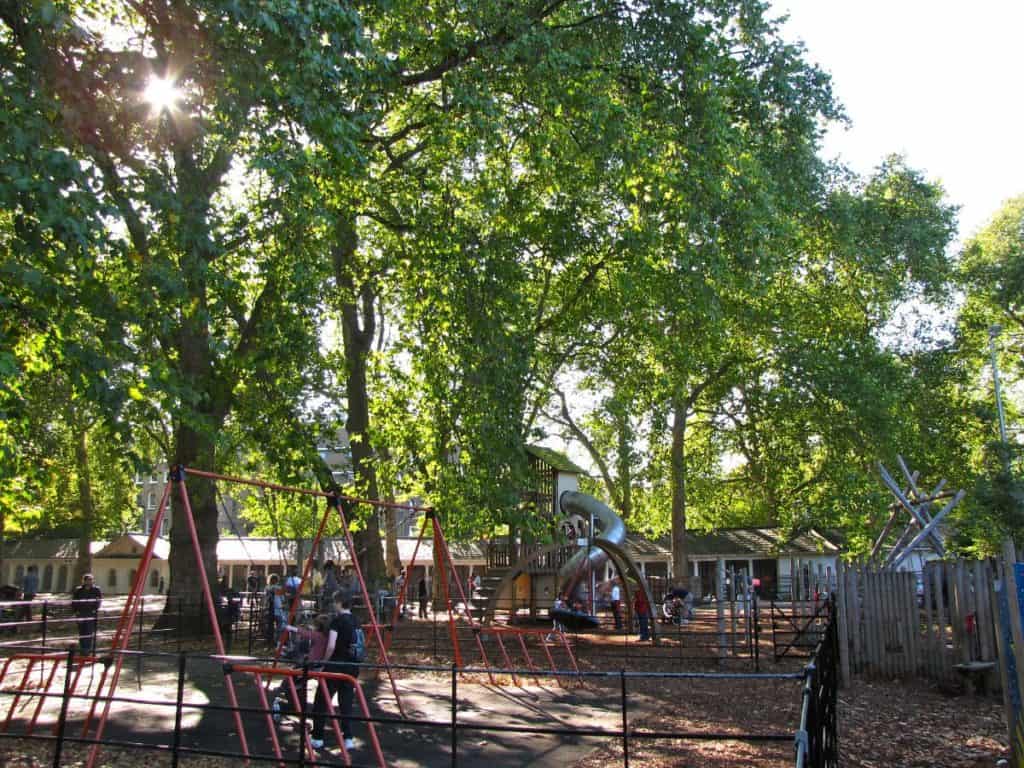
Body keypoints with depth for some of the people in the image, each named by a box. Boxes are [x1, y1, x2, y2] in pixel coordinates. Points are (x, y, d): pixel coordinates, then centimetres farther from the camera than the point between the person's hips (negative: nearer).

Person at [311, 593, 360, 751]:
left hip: (335, 666, -6)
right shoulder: (355, 621, 7)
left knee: (321, 702, 8)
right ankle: (348, 739, 8)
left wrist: (324, 661, -6)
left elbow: (331, 646, -20)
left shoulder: (337, 621, -13)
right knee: (347, 703, 12)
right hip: (352, 666, 6)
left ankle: (317, 739, 13)